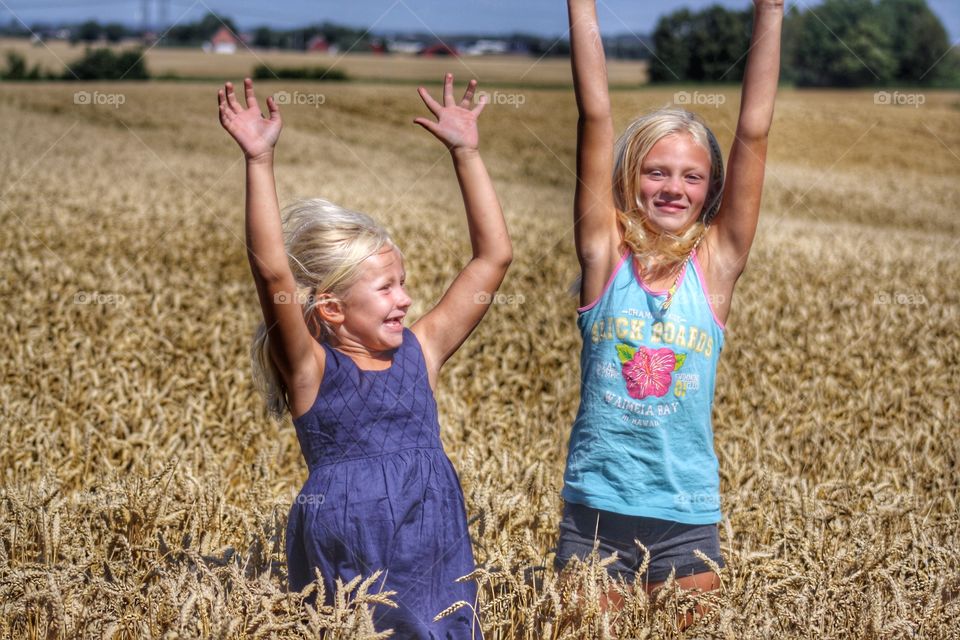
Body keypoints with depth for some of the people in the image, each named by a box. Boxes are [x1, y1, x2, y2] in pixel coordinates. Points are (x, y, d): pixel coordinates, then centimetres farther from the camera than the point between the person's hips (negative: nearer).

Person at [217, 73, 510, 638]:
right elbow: (273, 273, -20)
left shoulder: (420, 352, 7)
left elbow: (494, 257, 7)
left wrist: (467, 153, 4)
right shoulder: (312, 369, -5)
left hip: (435, 559, 4)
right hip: (346, 568, -4)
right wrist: (260, 161, -24)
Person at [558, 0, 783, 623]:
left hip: (688, 518, 1)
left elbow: (754, 130, -4)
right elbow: (596, 115, -6)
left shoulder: (716, 264, -1)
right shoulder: (606, 256, -2)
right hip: (596, 509, 0)